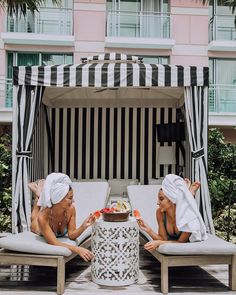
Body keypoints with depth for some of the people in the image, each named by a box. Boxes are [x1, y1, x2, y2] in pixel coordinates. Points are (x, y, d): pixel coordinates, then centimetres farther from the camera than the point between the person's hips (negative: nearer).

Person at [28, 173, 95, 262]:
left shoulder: (71, 209, -39)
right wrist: (78, 249, -65)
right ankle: (38, 195, 42)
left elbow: (72, 235, -34)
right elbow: (54, 243, -52)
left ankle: (39, 193, 36)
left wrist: (83, 226, -53)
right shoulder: (43, 217, -49)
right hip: (41, 231, -2)